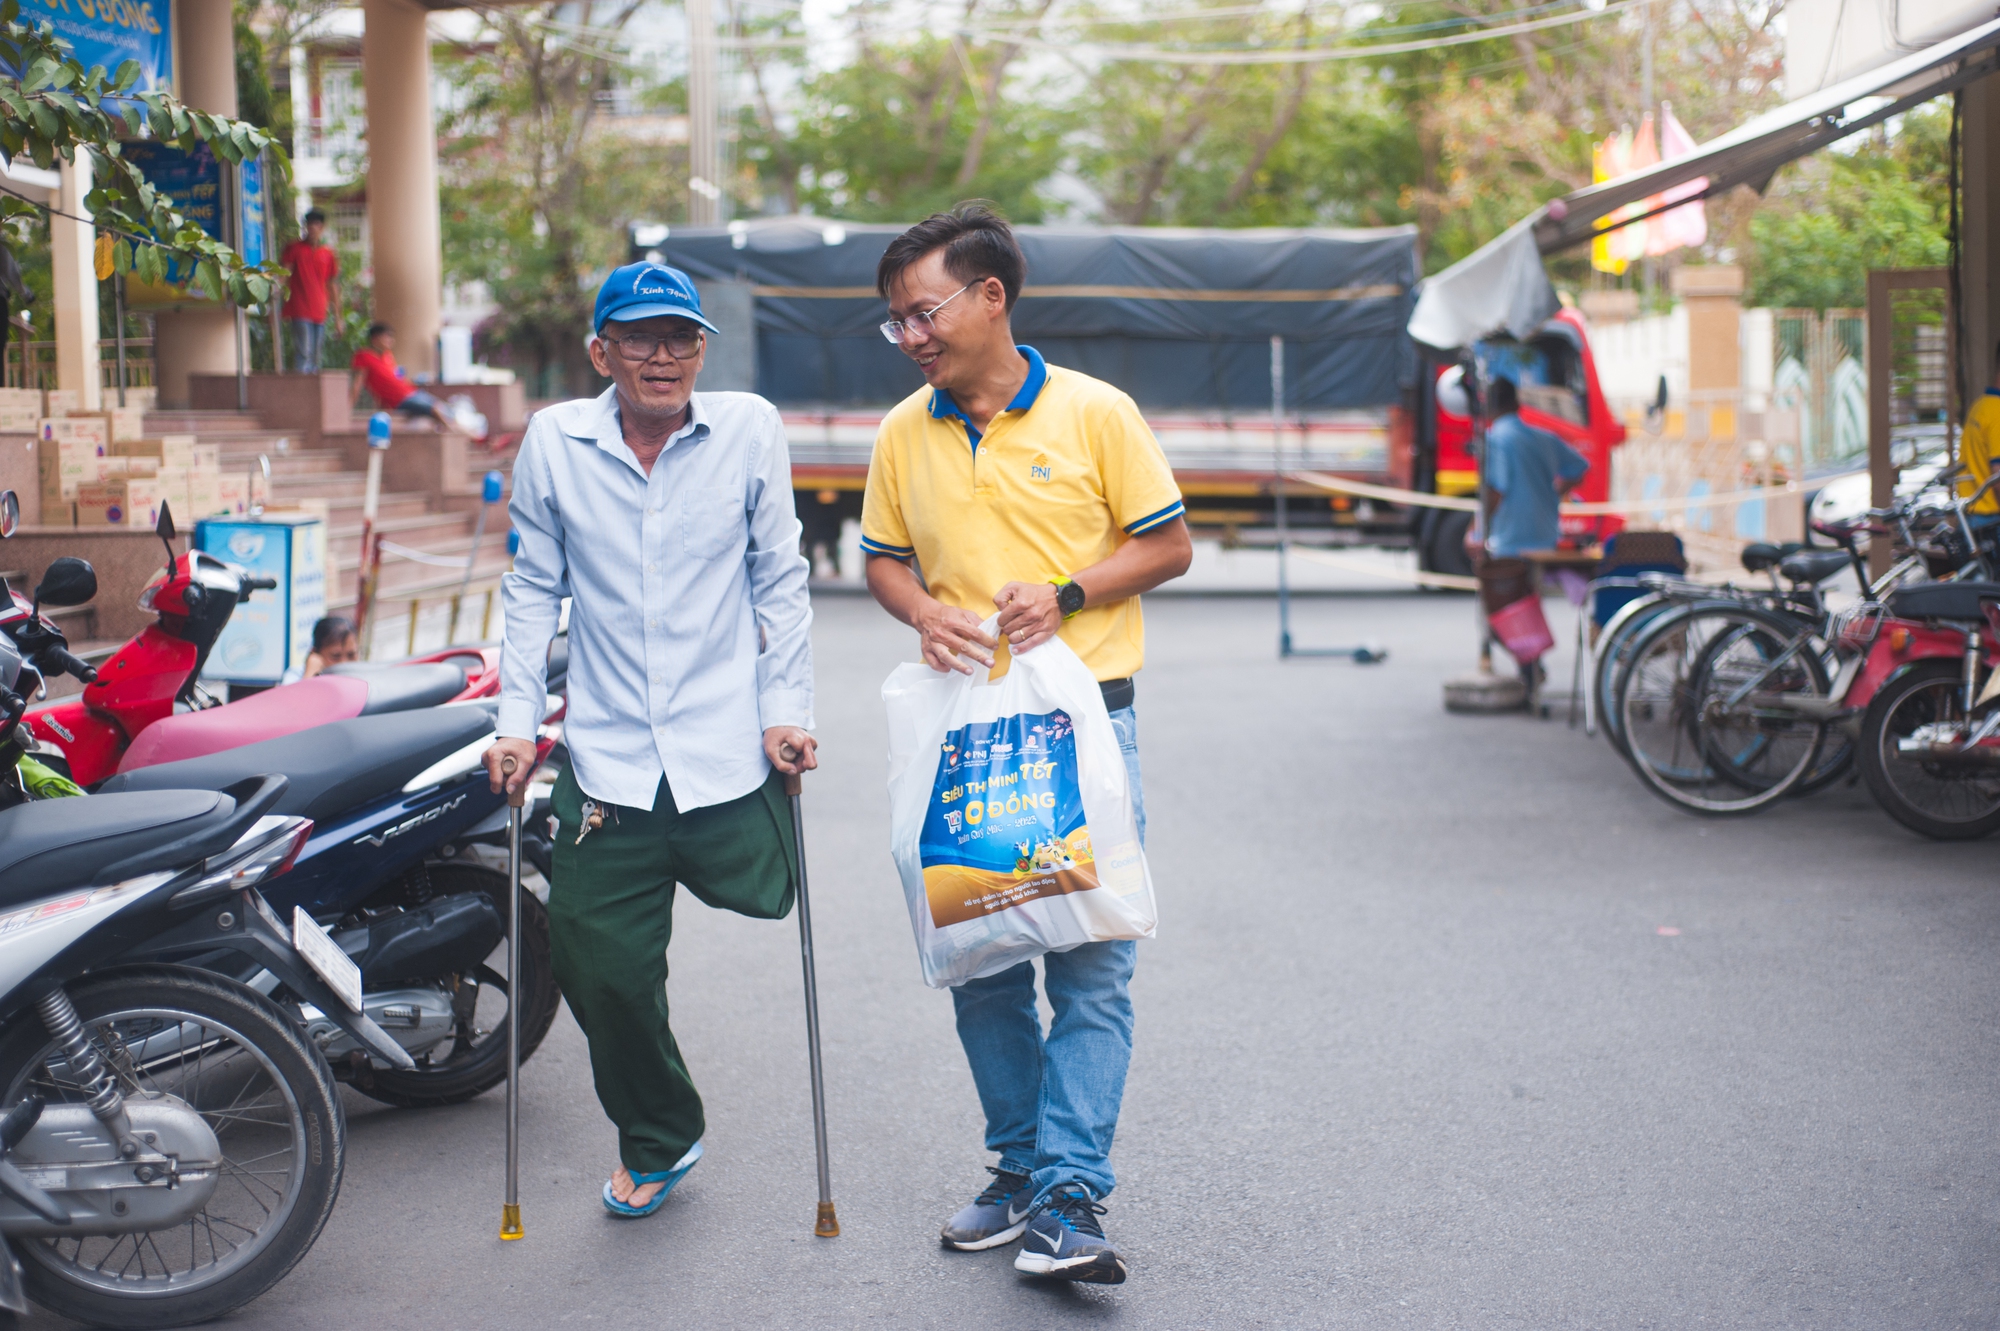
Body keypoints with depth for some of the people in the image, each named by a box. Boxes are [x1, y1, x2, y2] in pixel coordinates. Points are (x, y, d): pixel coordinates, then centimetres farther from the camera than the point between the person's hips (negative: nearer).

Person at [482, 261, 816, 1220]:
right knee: (600, 967, 4)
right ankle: (655, 1141, 27)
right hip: (606, 759, 1)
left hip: (727, 752, 0)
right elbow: (532, 589, 8)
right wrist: (516, 719, 3)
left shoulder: (750, 429, 0)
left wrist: (785, 708, -1)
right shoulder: (554, 442, 1)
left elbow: (778, 579, 5)